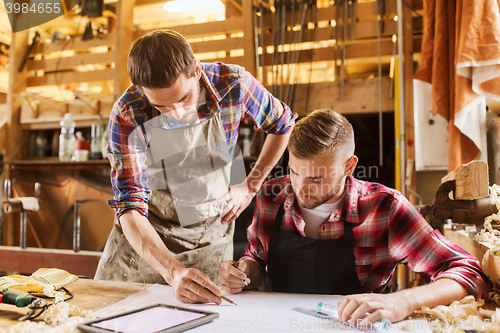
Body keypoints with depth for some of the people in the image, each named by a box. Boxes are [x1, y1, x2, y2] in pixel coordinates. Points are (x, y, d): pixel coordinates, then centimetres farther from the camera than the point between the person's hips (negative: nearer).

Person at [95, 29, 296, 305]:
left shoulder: (233, 84, -21)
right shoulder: (127, 115, -24)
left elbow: (283, 125, 0)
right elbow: (130, 207, -27)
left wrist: (249, 187, -1)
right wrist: (173, 271, -42)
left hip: (210, 236, 0)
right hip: (143, 233, 1)